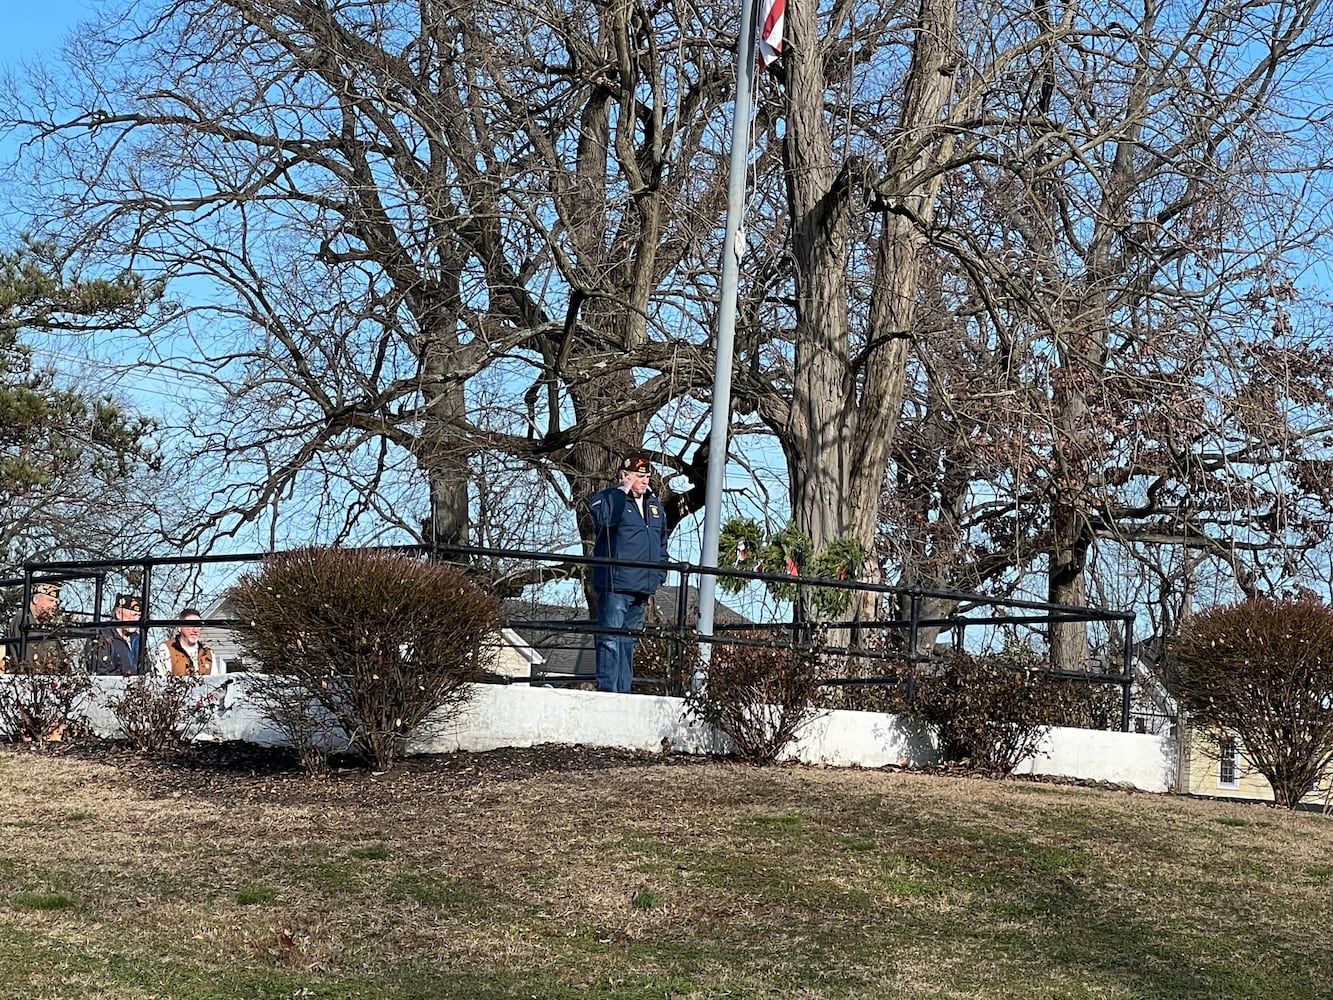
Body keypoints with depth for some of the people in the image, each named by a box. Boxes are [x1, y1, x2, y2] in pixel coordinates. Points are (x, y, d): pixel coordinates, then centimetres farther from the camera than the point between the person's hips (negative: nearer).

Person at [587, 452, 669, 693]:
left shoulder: (654, 505, 18)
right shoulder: (608, 498, -3)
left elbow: (662, 544, 26)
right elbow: (602, 518, -27)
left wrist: (660, 575, 17)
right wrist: (623, 490, -22)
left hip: (642, 589, 7)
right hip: (615, 585, -7)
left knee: (628, 642, 11)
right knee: (610, 640, -10)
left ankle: (623, 690, 15)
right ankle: (606, 688, -11)